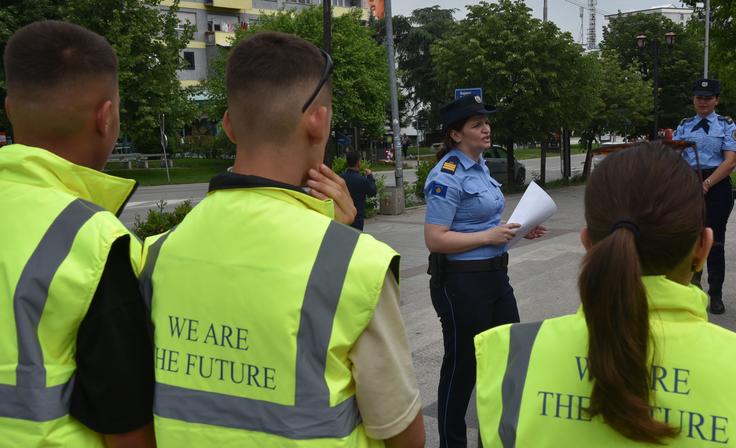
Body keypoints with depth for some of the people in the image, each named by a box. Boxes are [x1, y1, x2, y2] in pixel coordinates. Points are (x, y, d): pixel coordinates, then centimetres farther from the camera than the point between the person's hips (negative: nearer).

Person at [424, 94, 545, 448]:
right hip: (461, 282, -9)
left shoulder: (479, 166, 10)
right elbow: (435, 239, -22)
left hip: (495, 275, 9)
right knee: (462, 365, 6)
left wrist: (515, 229, 6)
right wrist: (490, 237, -21)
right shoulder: (447, 176, -18)